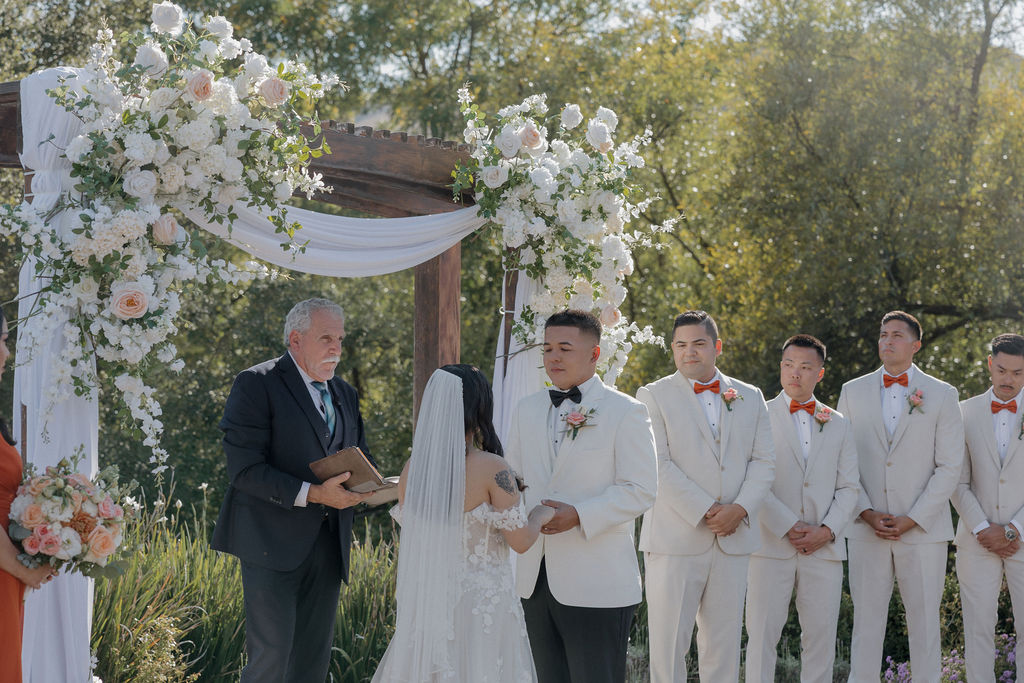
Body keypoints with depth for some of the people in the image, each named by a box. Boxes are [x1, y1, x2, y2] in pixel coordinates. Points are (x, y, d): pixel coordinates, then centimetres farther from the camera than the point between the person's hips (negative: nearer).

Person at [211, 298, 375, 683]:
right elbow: (244, 469, -16)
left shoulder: (345, 395, 16)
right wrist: (311, 494, -24)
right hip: (273, 543, -7)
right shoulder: (256, 385, -8)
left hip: (327, 546, 7)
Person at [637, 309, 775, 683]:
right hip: (675, 539, -3)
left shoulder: (750, 398, 13)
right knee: (668, 642, -3)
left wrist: (739, 508, -9)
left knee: (723, 644, 7)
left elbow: (763, 461, 8)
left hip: (733, 539, 3)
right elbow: (659, 466, -8)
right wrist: (706, 512, -14)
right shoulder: (653, 396, 1)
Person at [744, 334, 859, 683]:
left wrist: (827, 530, -5)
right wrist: (788, 527, -12)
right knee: (762, 632, -3)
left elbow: (849, 487, 11)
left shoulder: (838, 425, 14)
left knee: (821, 636, 3)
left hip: (824, 548, 3)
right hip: (771, 545, -3)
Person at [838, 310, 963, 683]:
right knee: (866, 618, 2)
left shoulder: (942, 395, 4)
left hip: (923, 529, -1)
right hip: (866, 528, 1)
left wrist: (912, 520, -9)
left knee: (924, 620, 2)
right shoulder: (853, 391, 10)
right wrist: (867, 513, -5)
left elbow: (949, 467, -1)